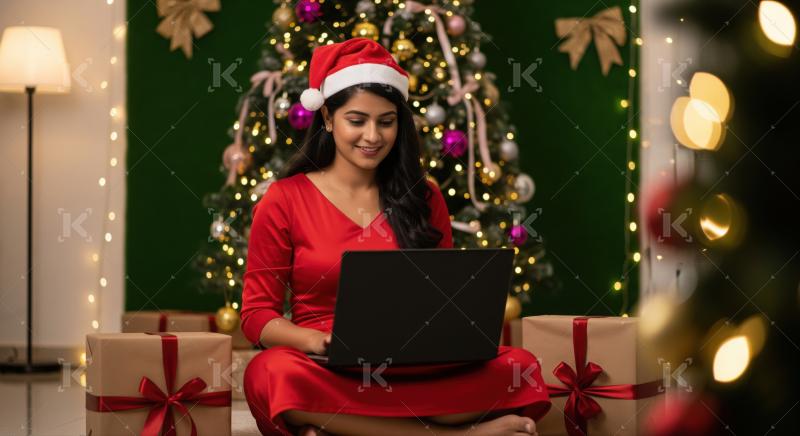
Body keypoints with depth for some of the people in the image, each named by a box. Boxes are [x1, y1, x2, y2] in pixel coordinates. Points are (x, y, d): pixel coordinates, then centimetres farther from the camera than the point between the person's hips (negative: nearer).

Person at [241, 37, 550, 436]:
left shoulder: (423, 198, 13)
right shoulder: (285, 200, 4)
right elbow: (257, 314, 2)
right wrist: (320, 341, -19)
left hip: (415, 370, 3)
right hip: (330, 373, -2)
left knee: (519, 367, -27)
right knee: (274, 375, -39)